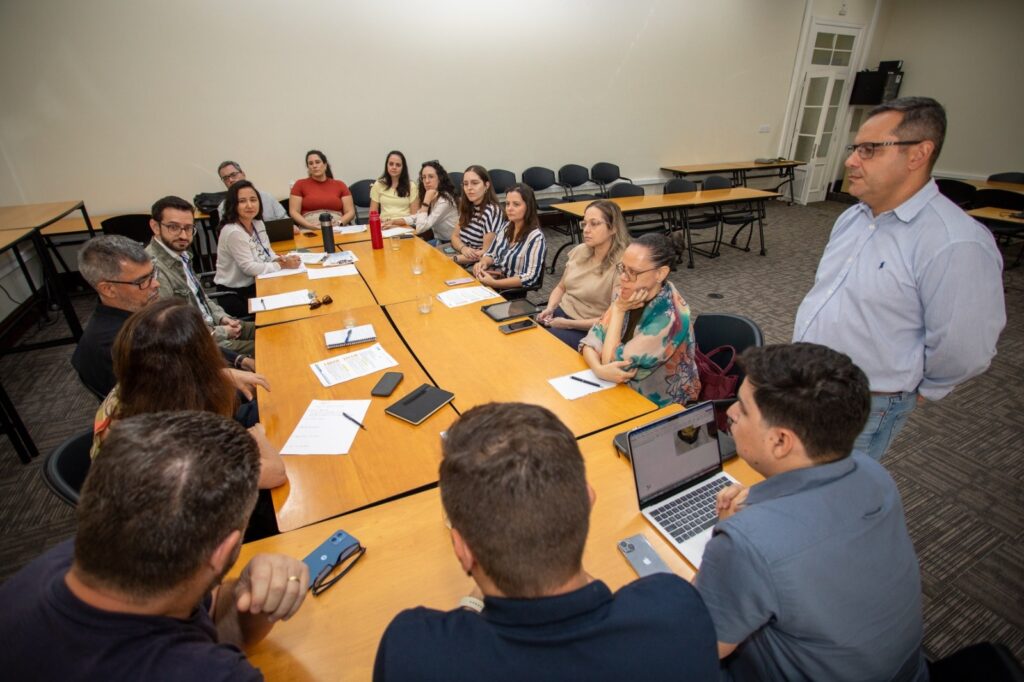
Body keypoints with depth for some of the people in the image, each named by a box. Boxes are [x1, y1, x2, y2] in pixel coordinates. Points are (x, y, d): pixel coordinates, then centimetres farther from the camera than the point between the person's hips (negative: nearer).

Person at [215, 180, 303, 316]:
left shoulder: (258, 224, 3)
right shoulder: (233, 232, -22)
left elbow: (267, 252, 11)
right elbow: (249, 268, -22)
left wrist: (280, 259, -11)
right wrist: (282, 265, -20)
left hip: (255, 285, 7)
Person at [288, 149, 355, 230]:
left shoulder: (340, 185, 15)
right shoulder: (300, 184, 13)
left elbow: (350, 212, 8)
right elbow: (293, 212, 6)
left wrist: (338, 224, -11)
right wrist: (309, 225, -12)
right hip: (309, 230, 0)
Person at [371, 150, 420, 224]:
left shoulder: (411, 186, 10)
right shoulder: (378, 185, 13)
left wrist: (395, 221, -12)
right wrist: (384, 223, -11)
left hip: (405, 226, 0)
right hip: (385, 226, 1)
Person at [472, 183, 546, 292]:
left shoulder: (535, 237, -15)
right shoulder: (506, 227, 6)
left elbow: (530, 278, -20)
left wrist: (493, 283, -27)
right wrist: (483, 263, -8)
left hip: (512, 291, -6)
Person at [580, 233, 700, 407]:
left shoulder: (669, 318, -27)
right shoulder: (627, 294, -7)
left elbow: (611, 361, -23)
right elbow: (592, 339, -7)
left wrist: (619, 310, -19)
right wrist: (599, 369, -26)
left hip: (658, 406, -6)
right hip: (627, 389, 6)